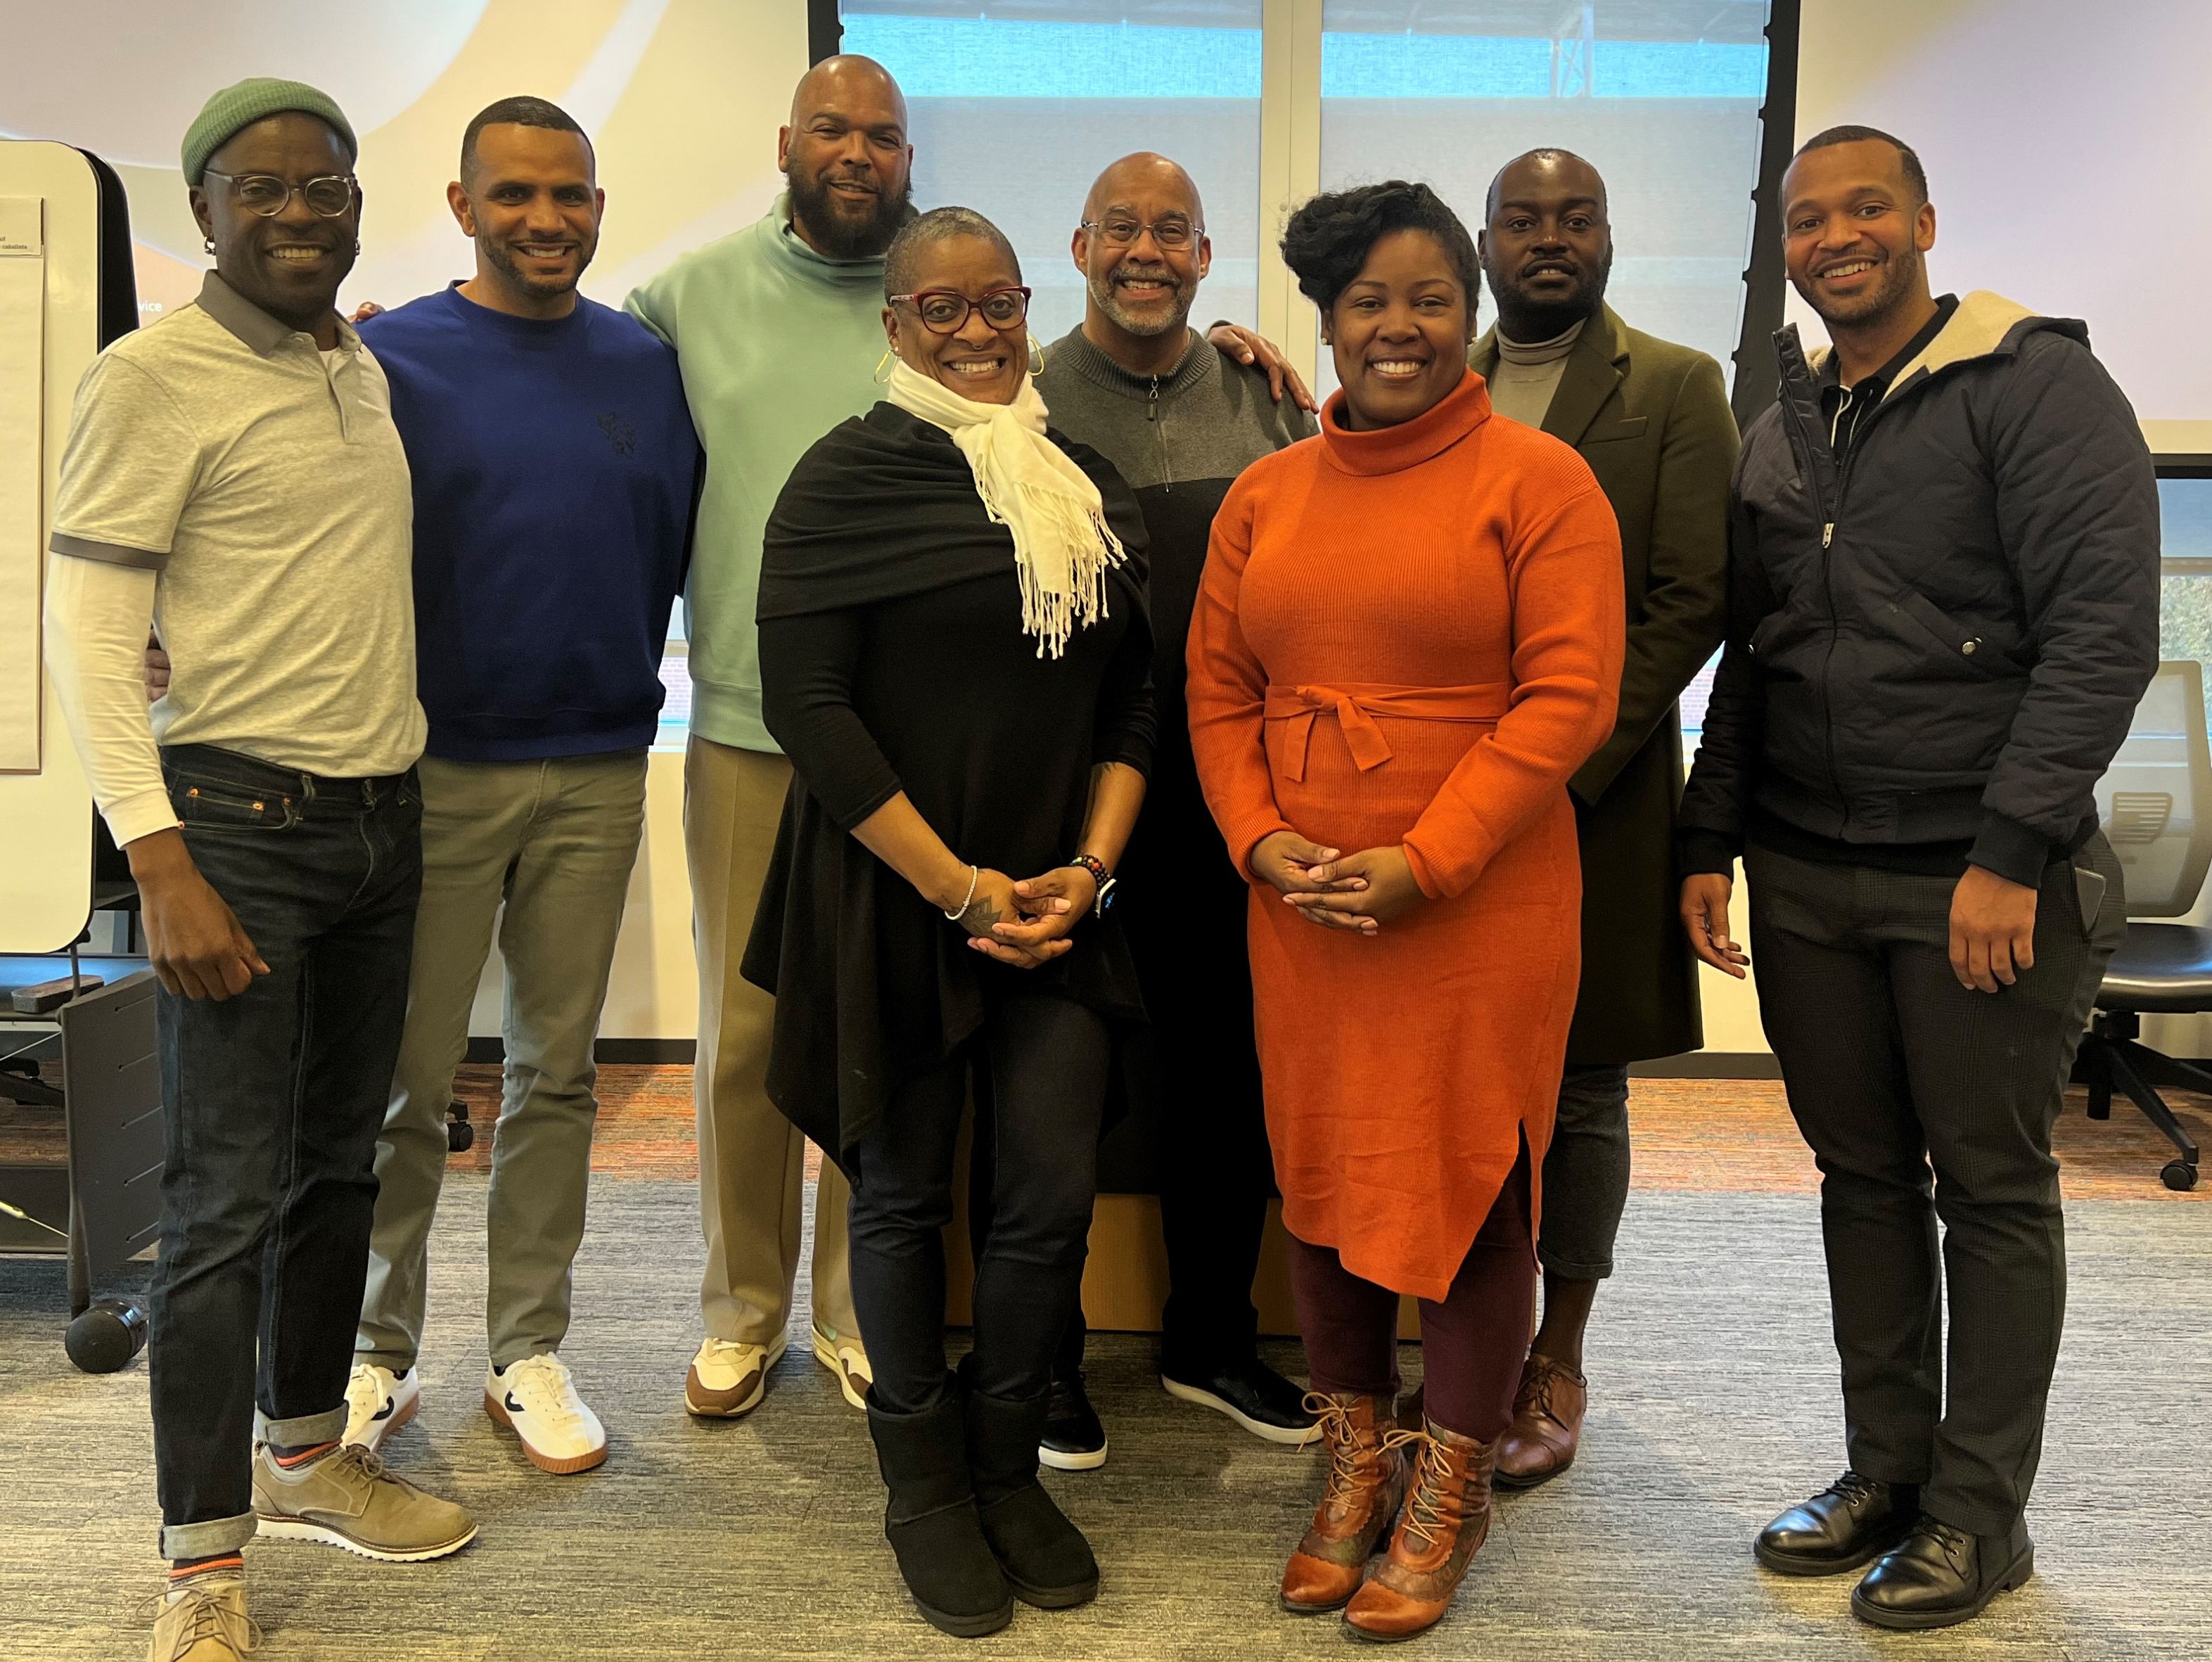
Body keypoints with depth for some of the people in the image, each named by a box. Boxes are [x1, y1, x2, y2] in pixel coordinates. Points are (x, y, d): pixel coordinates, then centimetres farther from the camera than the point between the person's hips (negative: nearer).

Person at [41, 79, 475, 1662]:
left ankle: (307, 1453, 33)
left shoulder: (367, 367, 13)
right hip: (239, 819, -7)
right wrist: (162, 863, -17)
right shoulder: (155, 374, -8)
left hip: (383, 814, 7)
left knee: (341, 1160, 16)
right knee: (228, 1198, -3)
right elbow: (90, 635, -10)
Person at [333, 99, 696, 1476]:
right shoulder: (392, 359, -2)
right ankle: (379, 1355, 22)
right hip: (437, 772, -2)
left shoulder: (649, 369, 6)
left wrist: (625, 693, 4)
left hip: (597, 772, 2)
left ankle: (530, 1351, 22)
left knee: (559, 1074, 10)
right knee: (406, 1082, 5)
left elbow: (676, 549, 10)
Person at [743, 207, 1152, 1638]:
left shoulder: (1090, 489, 11)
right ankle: (923, 1480, 27)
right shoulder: (848, 481, -4)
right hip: (895, 898, -4)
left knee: (1055, 1191, 3)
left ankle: (1007, 1464, 25)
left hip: (1057, 909, 4)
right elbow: (808, 702, -12)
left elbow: (1134, 697, 12)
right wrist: (955, 887, -13)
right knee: (906, 1193, 8)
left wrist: (1089, 866, -2)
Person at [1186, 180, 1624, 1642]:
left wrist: (1421, 863, -16)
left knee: (1471, 1186, 4)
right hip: (1302, 907, 5)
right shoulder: (1265, 495, 11)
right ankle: (1355, 1460, 31)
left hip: (1483, 907, -4)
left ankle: (1450, 1493, 22)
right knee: (1324, 1175, 12)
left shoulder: (1538, 479, -4)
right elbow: (1218, 687, 11)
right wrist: (1261, 842, -5)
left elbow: (1569, 697, -11)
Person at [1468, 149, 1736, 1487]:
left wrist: (1563, 766, -15)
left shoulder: (1676, 388, 2)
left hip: (1596, 797, -3)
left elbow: (1692, 601, -7)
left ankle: (1557, 1364, 19)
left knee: (1582, 1089, 6)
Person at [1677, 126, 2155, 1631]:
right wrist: (1709, 845, 9)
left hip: (1984, 880, -5)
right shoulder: (1782, 433, 13)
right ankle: (1887, 1468, 26)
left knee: (1995, 1191, 5)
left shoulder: (2037, 387, -6)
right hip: (1805, 880, 6)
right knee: (1863, 1177, 13)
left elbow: (2106, 630, -14)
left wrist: (2012, 853, -19)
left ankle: (1981, 1509, 18)